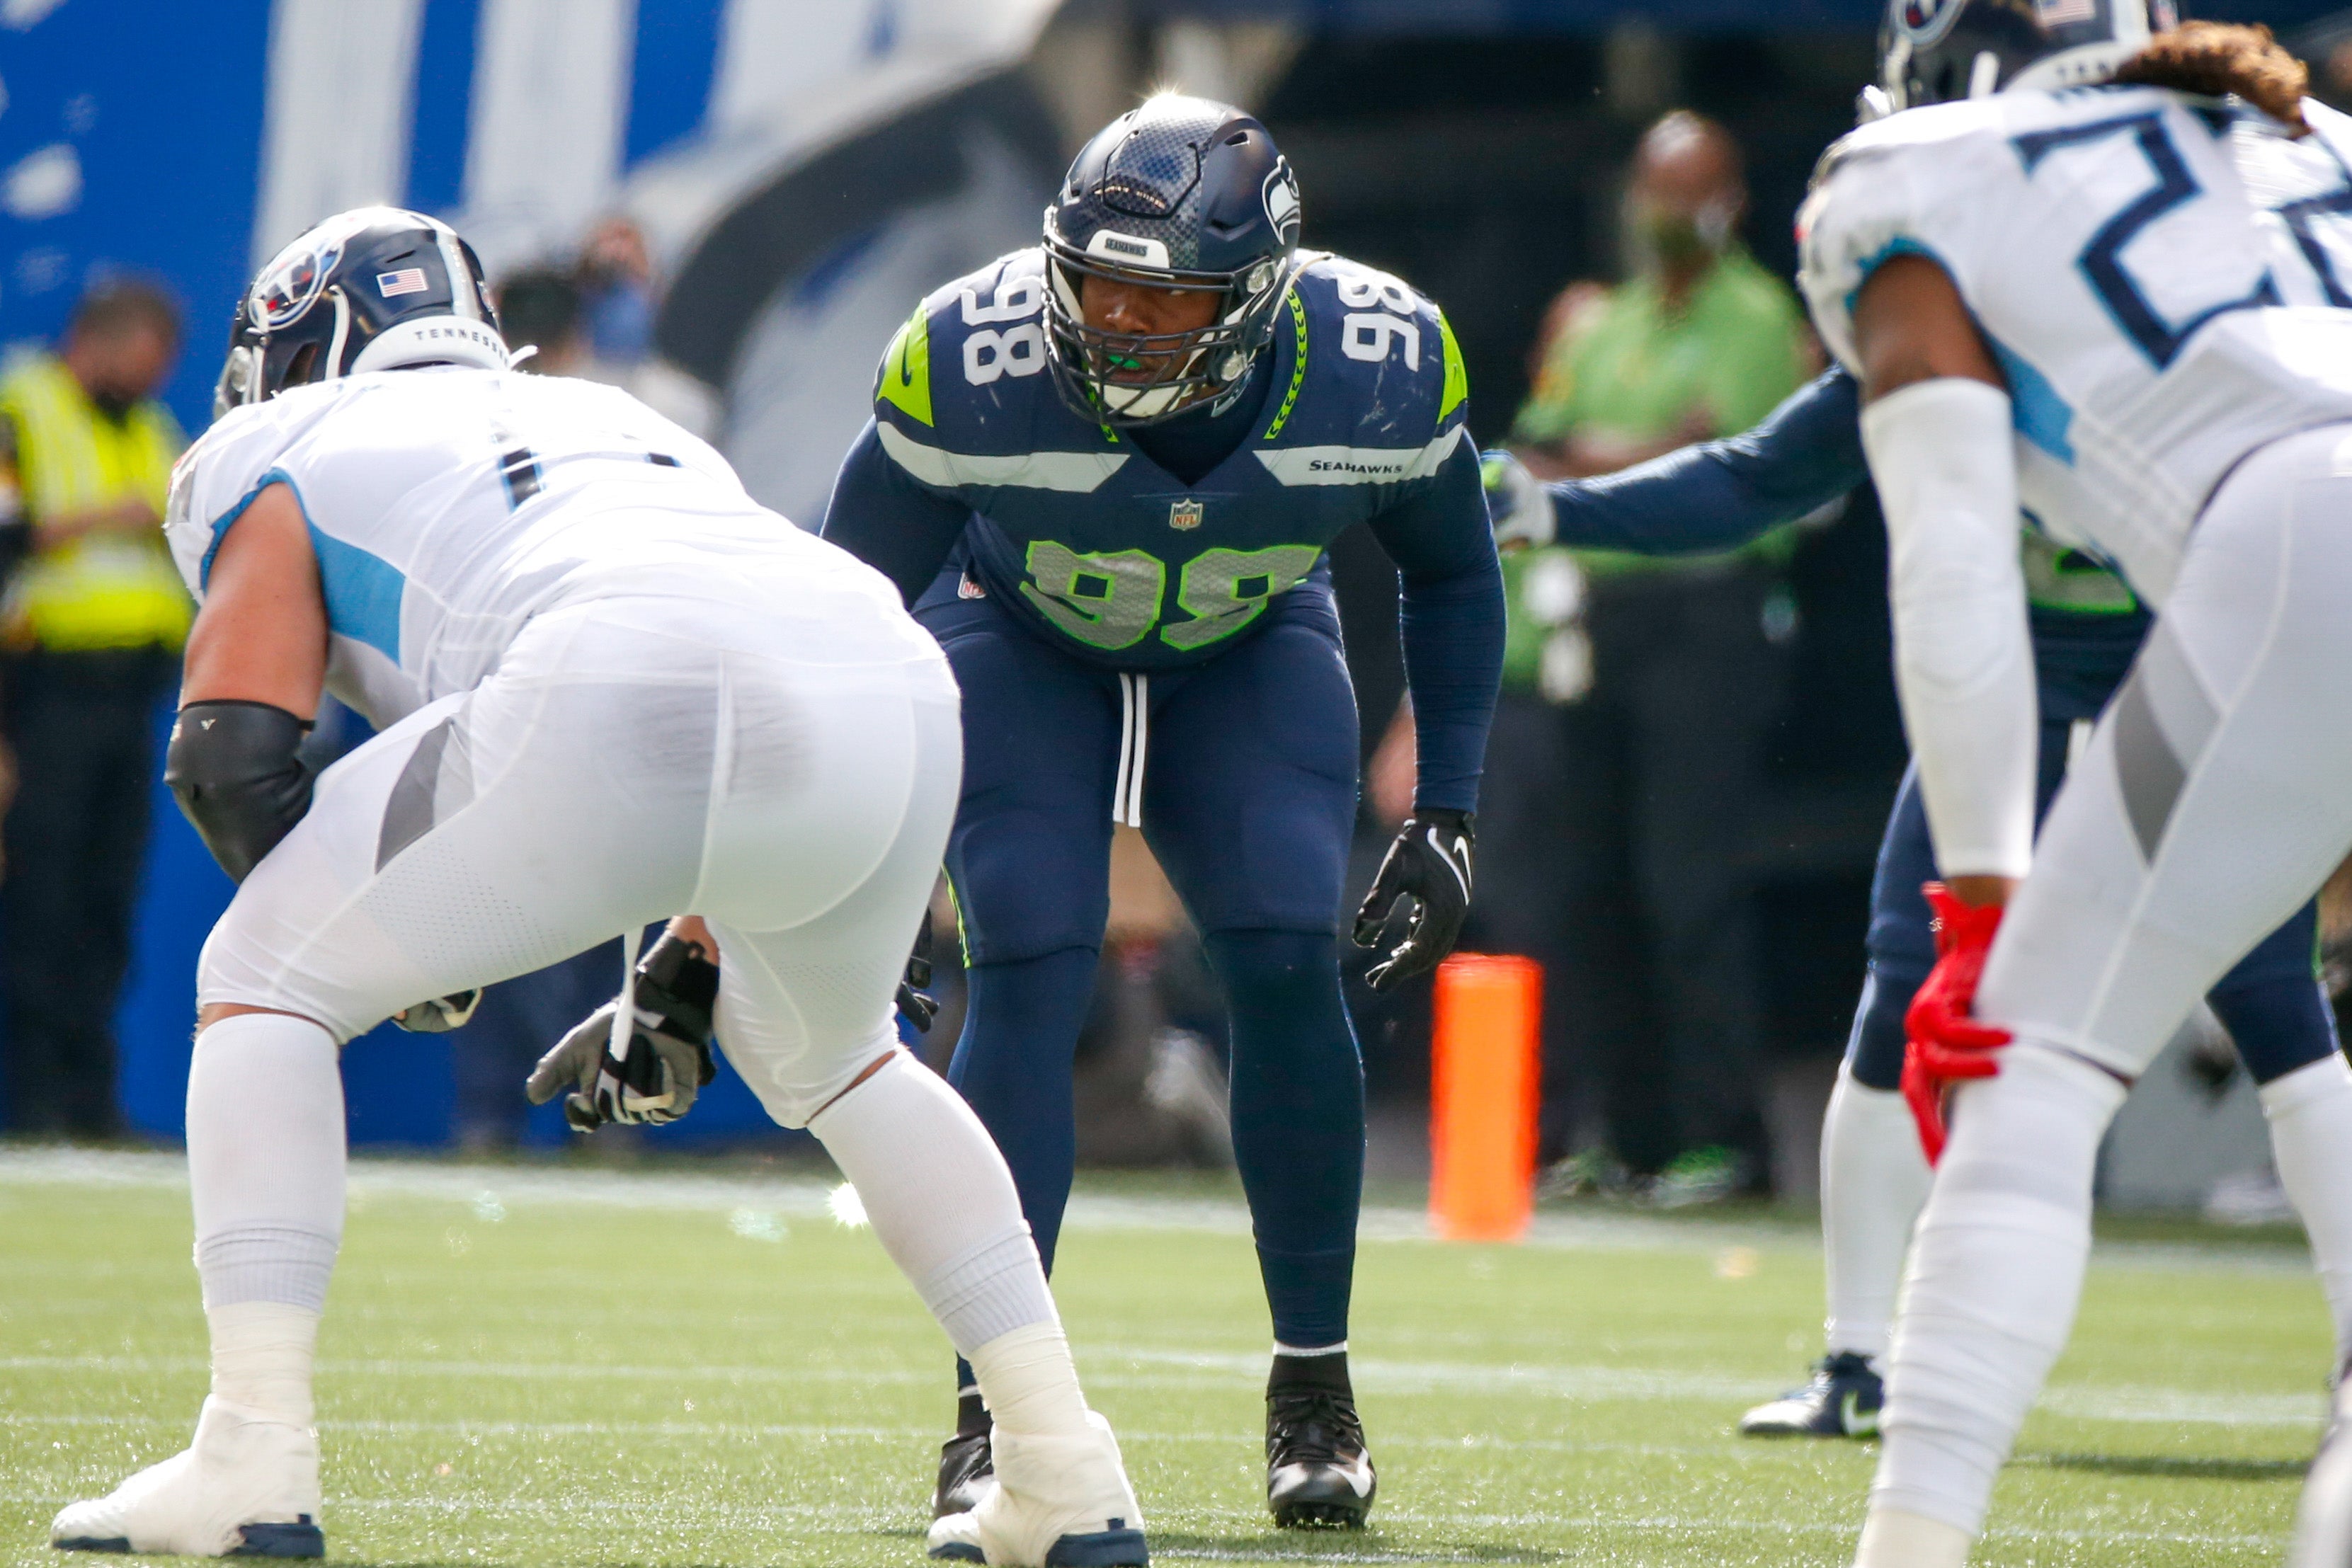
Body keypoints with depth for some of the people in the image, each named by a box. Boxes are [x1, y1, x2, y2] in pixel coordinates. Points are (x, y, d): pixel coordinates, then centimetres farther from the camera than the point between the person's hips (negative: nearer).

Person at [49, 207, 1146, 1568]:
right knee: (829, 1059, 35)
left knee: (262, 988, 14)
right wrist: (682, 994, 47)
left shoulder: (285, 454, 26)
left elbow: (233, 757, 13)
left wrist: (378, 941, 31)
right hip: (896, 692, 6)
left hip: (624, 697, -6)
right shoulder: (626, 424, 43)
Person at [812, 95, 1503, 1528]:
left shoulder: (1384, 371, -28)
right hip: (1019, 646, -1)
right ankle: (995, 1410, -13)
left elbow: (1454, 577, -5)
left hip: (1248, 657, 1)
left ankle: (1316, 1394, -2)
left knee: (1288, 967, -17)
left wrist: (1448, 815, -9)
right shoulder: (973, 363, -34)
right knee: (1030, 981, -19)